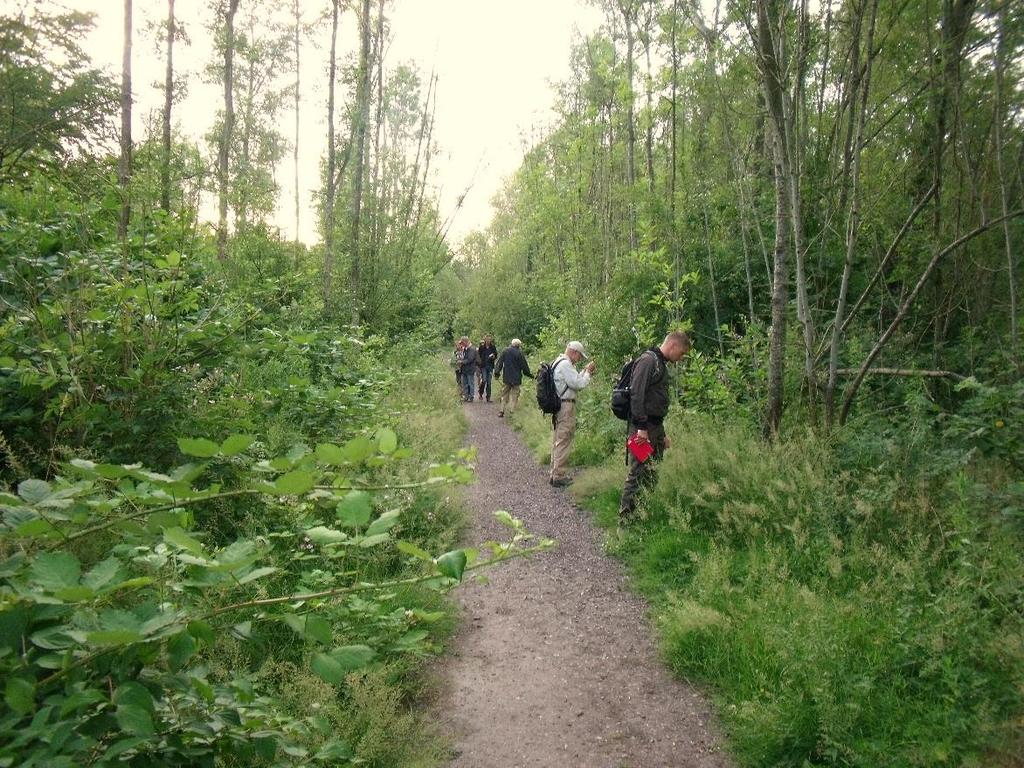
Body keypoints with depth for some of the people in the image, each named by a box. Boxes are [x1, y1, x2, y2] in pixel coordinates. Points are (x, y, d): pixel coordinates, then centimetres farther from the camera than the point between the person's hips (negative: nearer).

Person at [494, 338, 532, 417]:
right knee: (514, 395, 6)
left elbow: (499, 363, 2)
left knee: (504, 394, 12)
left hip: (506, 378, 3)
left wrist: (497, 373, 6)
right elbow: (524, 366, -5)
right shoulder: (519, 353, -9)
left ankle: (501, 411, 7)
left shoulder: (505, 351, 2)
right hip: (516, 378, -3)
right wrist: (530, 375, 7)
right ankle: (512, 411, 1)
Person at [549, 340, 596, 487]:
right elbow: (578, 384, -18)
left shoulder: (559, 362, 17)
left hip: (558, 406, 11)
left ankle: (555, 473, 23)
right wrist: (587, 371, -5)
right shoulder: (565, 364, -16)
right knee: (564, 441, -5)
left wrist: (585, 371, 11)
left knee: (558, 441, 16)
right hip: (566, 406, -11)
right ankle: (559, 476, -1)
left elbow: (573, 381, 19)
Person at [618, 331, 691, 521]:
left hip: (655, 427, 10)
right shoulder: (648, 360, -12)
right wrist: (641, 427, -24)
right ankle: (626, 518, -2)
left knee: (652, 474, 13)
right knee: (637, 474, -8)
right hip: (643, 428, -10)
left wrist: (661, 434, 25)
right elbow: (636, 394, -21)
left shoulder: (661, 364, 19)